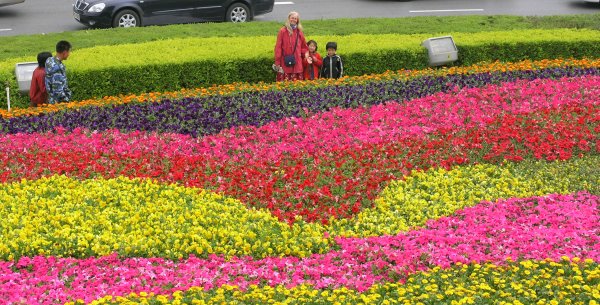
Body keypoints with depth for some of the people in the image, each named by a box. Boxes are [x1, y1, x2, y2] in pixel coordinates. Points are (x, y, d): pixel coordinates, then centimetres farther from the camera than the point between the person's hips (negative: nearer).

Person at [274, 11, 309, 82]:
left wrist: (305, 53, 0)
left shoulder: (299, 32, 12)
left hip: (297, 63, 4)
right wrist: (277, 62, -8)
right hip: (285, 62, -4)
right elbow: (278, 47, -2)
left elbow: (303, 46, 22)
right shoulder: (283, 31, 1)